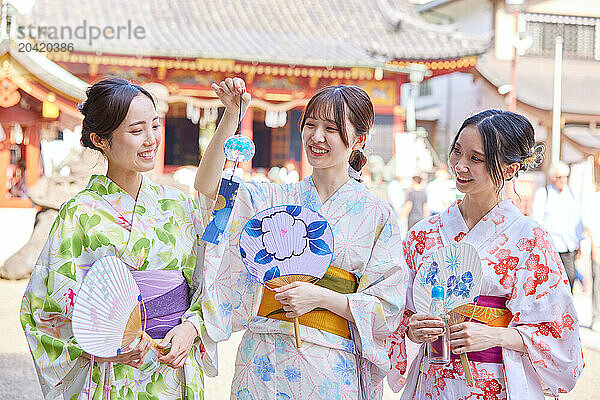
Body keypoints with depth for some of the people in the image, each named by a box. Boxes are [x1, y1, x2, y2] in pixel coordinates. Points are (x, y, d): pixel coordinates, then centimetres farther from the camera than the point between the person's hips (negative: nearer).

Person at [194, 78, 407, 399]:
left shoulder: (377, 214, 1)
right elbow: (208, 187, -10)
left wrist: (321, 297, -15)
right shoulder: (273, 198, 7)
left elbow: (387, 306, -2)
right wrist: (231, 114, -18)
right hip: (264, 363, 2)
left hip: (332, 369, -2)